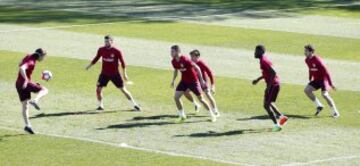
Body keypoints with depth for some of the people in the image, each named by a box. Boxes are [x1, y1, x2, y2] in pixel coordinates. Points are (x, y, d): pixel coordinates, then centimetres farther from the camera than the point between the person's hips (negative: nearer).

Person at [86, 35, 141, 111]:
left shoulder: (117, 51, -11)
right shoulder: (101, 50, -2)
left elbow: (122, 62, -4)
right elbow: (96, 59, 13)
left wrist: (124, 74, -5)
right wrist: (89, 65, 4)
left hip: (115, 74, -3)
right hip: (104, 74, 3)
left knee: (123, 90, 0)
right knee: (98, 89, -5)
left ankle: (134, 105, 9)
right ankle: (100, 105, 16)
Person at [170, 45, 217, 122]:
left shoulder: (185, 60, -26)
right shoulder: (174, 61, -5)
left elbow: (197, 68, -20)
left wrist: (201, 80, -17)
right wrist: (173, 80, 13)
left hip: (193, 81, -6)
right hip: (184, 81, 6)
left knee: (200, 99, 0)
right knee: (176, 97, -8)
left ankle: (212, 115, 16)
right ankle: (182, 116, 6)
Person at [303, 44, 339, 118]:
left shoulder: (317, 59, -23)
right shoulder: (307, 60, 0)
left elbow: (325, 71, -22)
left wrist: (331, 84, -23)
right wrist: (310, 80, 22)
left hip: (323, 78, -8)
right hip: (316, 80, 8)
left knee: (324, 94, -23)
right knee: (307, 90, -8)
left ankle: (335, 112, -9)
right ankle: (319, 106, 5)